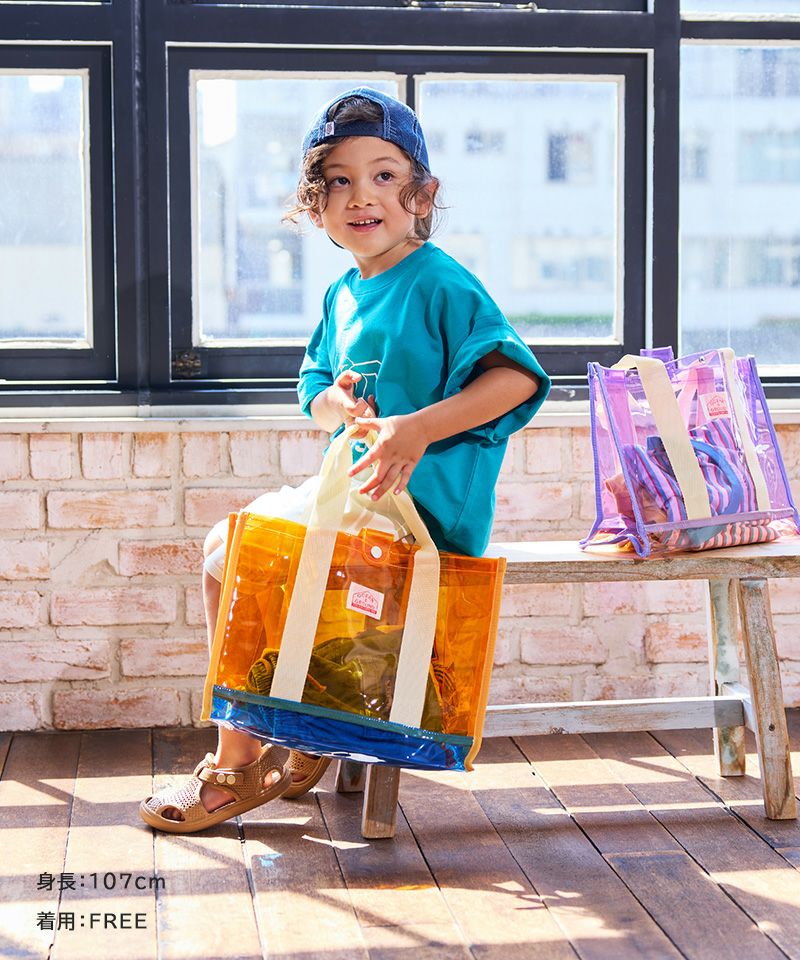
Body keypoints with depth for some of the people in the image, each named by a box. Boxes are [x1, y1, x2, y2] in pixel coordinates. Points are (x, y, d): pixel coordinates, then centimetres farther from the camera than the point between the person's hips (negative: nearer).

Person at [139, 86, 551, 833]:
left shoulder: (441, 283, -13)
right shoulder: (343, 294, 13)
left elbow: (516, 376, -23)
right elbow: (319, 399, 15)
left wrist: (419, 427, -32)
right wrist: (335, 405, -10)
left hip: (420, 498, -9)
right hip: (356, 488, 9)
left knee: (234, 563, -14)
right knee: (225, 545, 14)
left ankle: (237, 768, 0)